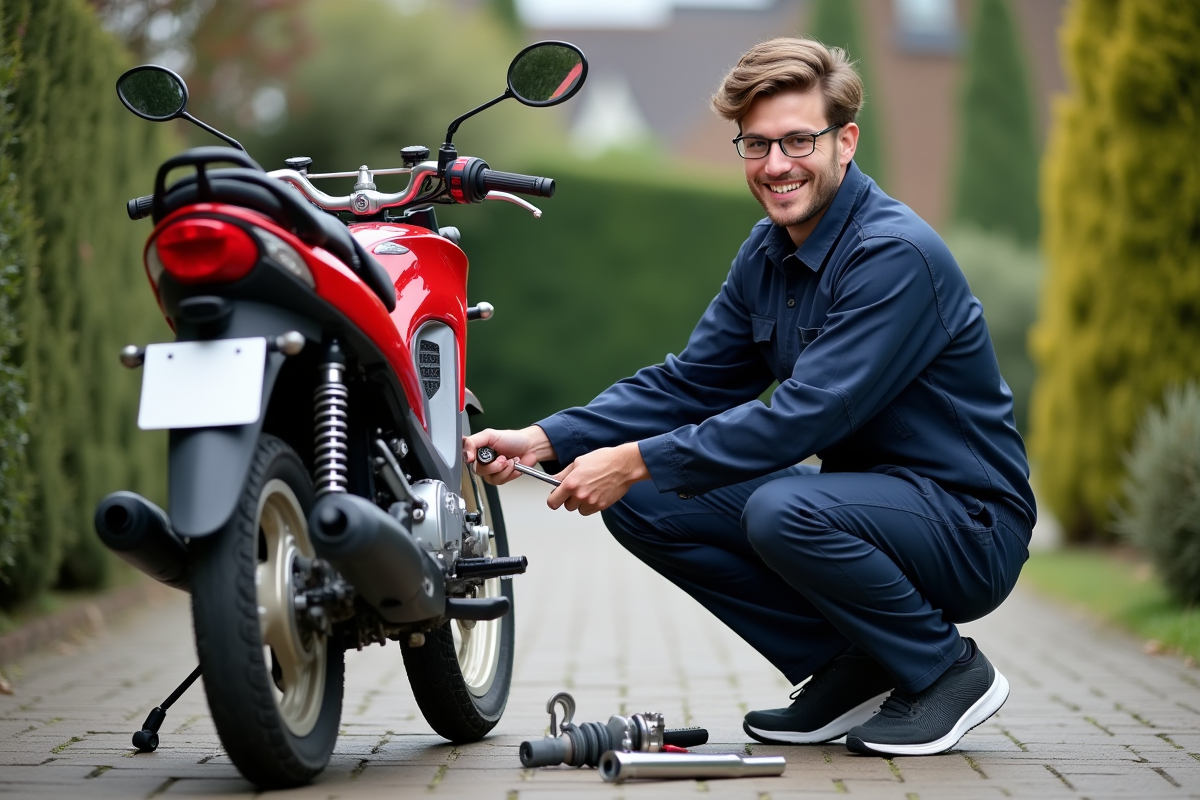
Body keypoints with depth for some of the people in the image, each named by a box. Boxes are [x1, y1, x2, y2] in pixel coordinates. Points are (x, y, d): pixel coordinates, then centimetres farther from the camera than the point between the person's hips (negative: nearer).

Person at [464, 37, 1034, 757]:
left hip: (968, 524, -8)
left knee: (782, 508, -35)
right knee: (641, 504, -3)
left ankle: (948, 670, -9)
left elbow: (806, 415, -28)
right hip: (861, 497, 8)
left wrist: (637, 461, -27)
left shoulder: (897, 254, -21)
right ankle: (849, 670, 4)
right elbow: (690, 383, 6)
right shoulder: (768, 253, 6)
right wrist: (547, 441, -8)